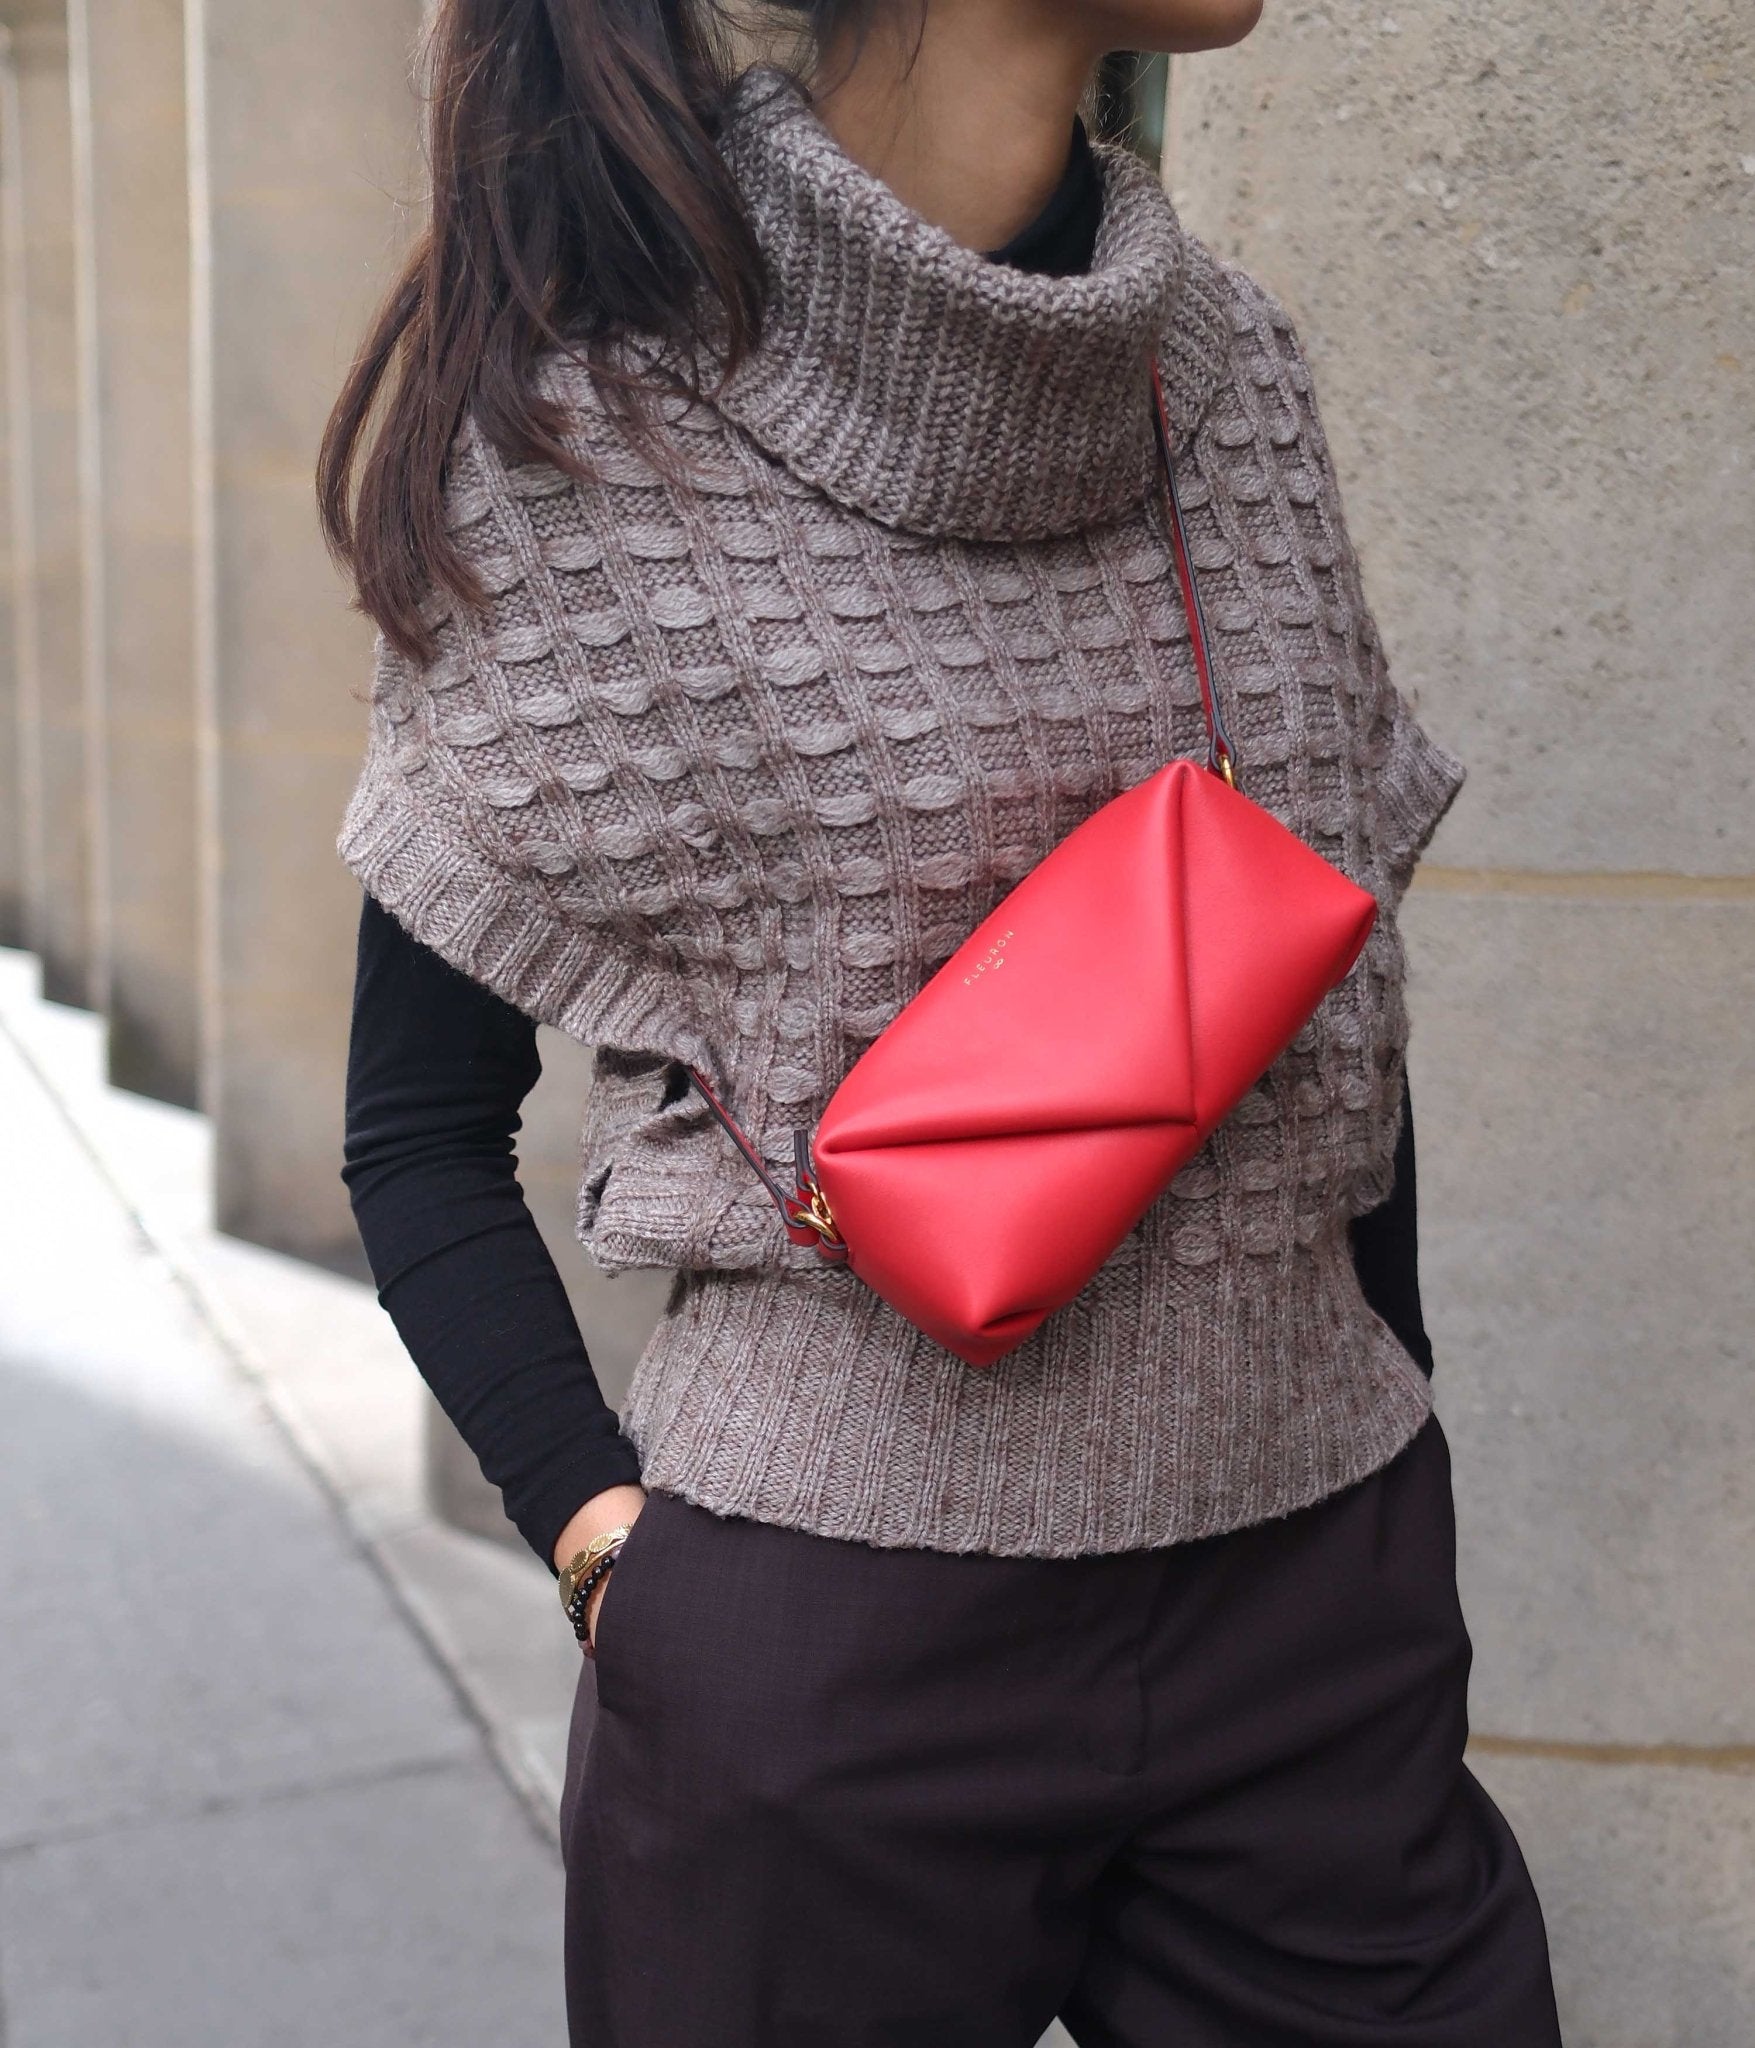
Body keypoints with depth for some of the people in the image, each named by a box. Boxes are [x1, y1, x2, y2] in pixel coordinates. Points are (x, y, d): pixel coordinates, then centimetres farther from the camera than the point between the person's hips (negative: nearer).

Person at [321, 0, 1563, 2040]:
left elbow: (1340, 1005, 11)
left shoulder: (1234, 371, 4)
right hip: (818, 1641, -4)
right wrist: (612, 1545, -13)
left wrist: (1396, 1485, 13)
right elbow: (420, 1134, -3)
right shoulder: (586, 435, -9)